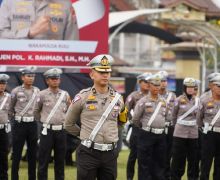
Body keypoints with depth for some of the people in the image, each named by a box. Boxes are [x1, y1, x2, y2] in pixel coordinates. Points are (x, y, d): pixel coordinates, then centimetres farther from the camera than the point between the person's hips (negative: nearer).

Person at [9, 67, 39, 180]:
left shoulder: (37, 91, 4)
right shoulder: (16, 91, -6)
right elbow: (10, 108, 7)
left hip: (32, 124, 3)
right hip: (19, 124, -3)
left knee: (32, 153, 8)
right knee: (16, 153, 0)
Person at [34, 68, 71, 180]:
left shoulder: (65, 94, 5)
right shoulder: (42, 94, -3)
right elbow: (36, 111, 10)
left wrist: (63, 121, 9)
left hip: (61, 130, 3)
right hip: (47, 130, -3)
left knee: (60, 160, 9)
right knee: (43, 160, 0)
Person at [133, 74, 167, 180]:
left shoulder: (163, 102, 10)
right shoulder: (143, 101, -5)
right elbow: (135, 119, -2)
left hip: (160, 135, 5)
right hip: (146, 135, -5)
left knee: (159, 162, 10)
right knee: (145, 163, -1)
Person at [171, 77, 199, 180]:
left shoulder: (197, 100, 5)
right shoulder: (179, 100, -4)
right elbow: (174, 116, 8)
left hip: (193, 133, 3)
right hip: (180, 133, -3)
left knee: (193, 158, 6)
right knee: (178, 158, 1)